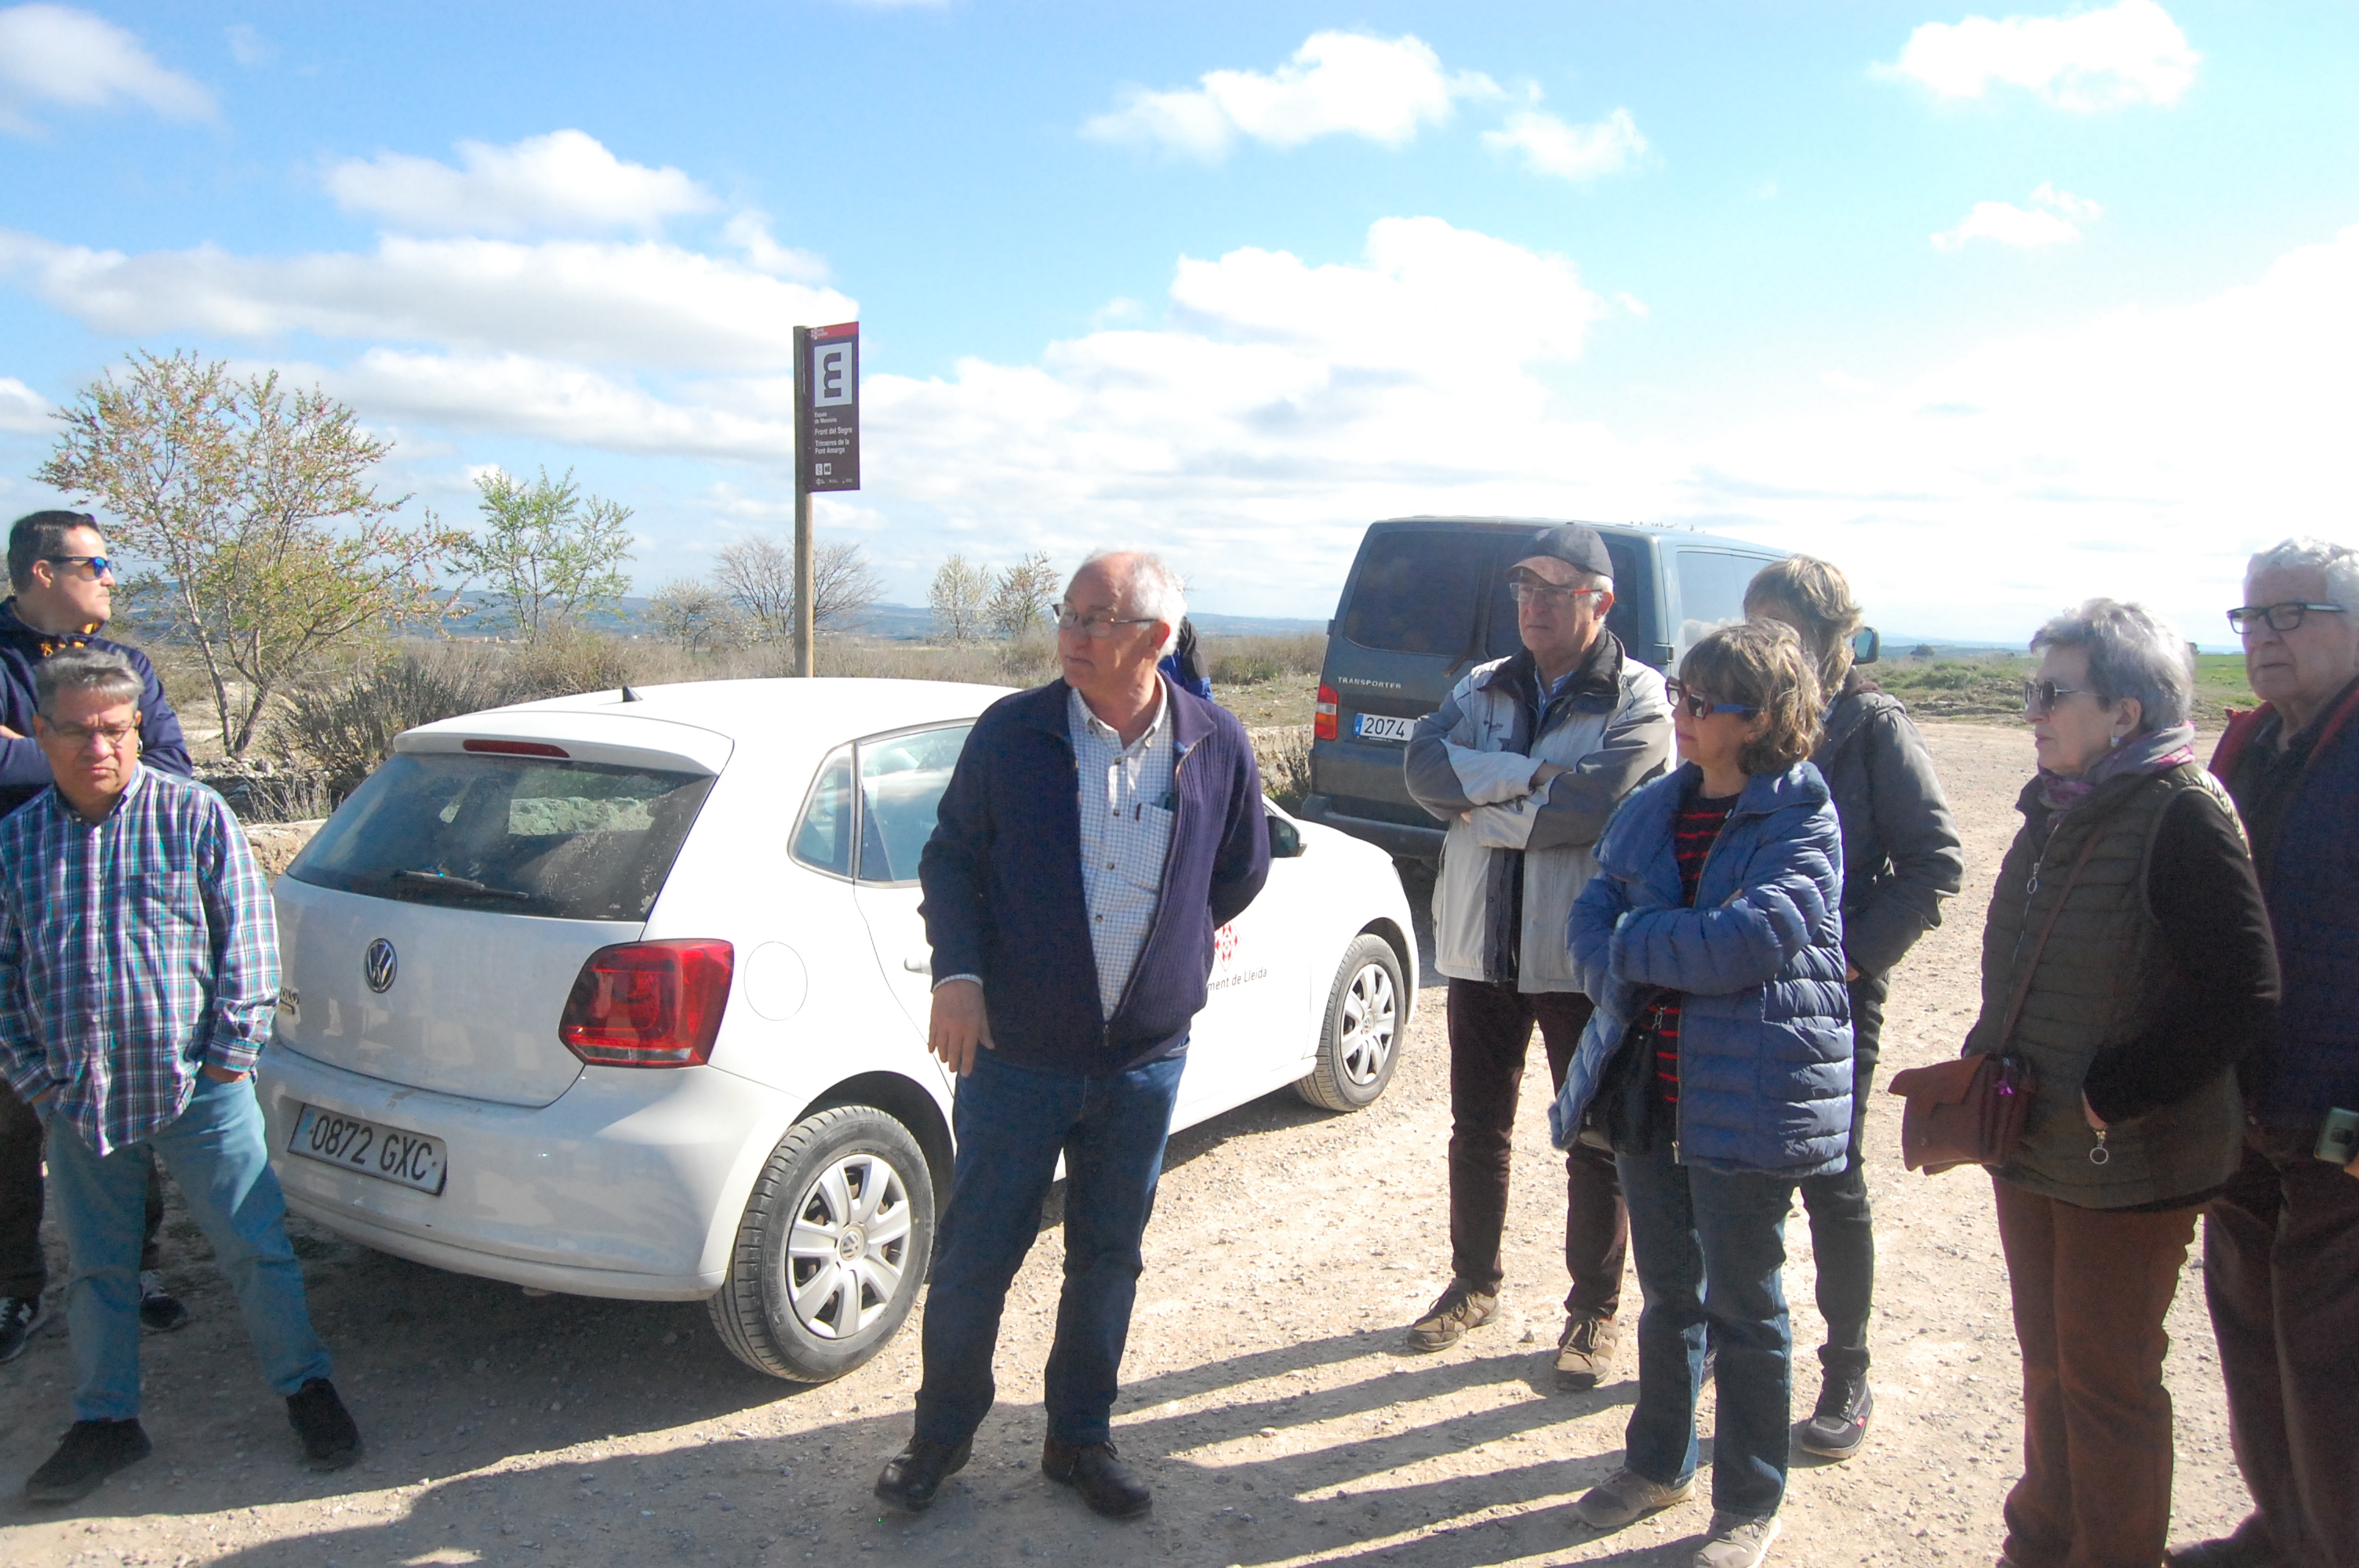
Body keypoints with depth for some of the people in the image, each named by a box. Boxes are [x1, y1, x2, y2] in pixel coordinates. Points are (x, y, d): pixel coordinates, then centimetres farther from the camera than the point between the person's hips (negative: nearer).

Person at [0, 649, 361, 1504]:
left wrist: (230, 1053, -7)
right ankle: (105, 1421, 31)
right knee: (97, 1270, 15)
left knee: (256, 1248, 3)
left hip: (197, 1090, -3)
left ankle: (305, 1387, 20)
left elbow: (247, 939, -3)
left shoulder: (194, 816, -5)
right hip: (77, 1102, 3)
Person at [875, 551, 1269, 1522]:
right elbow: (950, 856, 0)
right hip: (1015, 1050, -2)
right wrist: (959, 970, -12)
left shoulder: (1216, 745, -3)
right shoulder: (1012, 732, -8)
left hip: (1146, 1060, 2)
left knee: (1108, 1259, 15)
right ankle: (942, 1433, 29)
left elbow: (1242, 869, 12)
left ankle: (1080, 1440, 33)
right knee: (975, 1255, 8)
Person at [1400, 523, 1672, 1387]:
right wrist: (1531, 774, -20)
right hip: (1482, 947, 5)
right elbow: (1424, 764, -10)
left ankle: (1595, 1309, 26)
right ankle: (1475, 1281, 36)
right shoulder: (1483, 688, 7)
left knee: (1595, 1143, 9)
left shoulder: (1638, 699, -8)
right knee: (1476, 1129, 17)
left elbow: (1589, 805, -23)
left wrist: (1478, 807, -12)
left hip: (1585, 957, -4)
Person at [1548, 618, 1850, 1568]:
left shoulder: (1801, 822, -11)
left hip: (1749, 1096, -5)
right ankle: (1658, 1462, 37)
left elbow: (1748, 938, -24)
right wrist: (1653, 966, -17)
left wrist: (1631, 943, -12)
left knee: (1744, 1304, 8)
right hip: (1651, 1086, 6)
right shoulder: (1652, 810, 7)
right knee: (1666, 1290, 19)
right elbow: (1593, 920, 3)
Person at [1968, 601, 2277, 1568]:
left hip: (2132, 1161, -7)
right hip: (2034, 1147, 7)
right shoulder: (2054, 809, 7)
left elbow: (2242, 997, -21)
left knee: (2108, 1382, 7)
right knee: (2048, 1368, 20)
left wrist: (2109, 1098, -19)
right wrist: (1984, 1072, 5)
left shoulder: (2182, 814, -17)